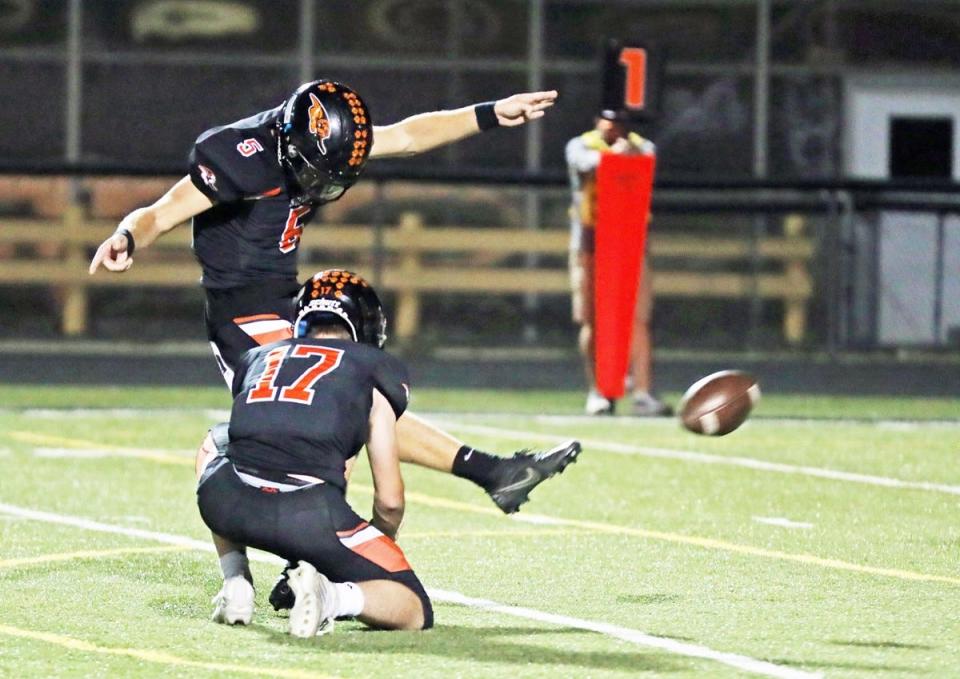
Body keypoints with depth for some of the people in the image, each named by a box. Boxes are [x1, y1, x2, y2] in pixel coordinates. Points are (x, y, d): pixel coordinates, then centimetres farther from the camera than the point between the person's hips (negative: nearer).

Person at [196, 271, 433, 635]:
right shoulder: (374, 368, 20)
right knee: (414, 613, 13)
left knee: (213, 446, 41)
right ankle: (333, 596, -18)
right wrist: (379, 544, 38)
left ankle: (236, 585, 24)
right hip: (312, 514, -3)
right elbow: (390, 500, 16)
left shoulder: (258, 358, 29)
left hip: (229, 505, 3)